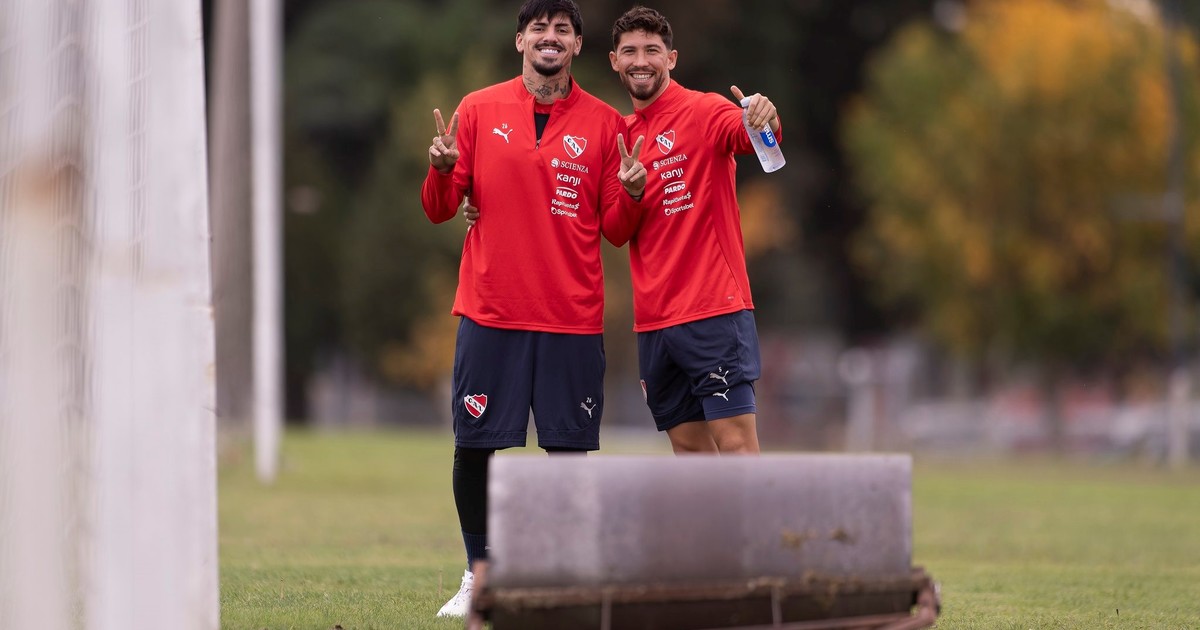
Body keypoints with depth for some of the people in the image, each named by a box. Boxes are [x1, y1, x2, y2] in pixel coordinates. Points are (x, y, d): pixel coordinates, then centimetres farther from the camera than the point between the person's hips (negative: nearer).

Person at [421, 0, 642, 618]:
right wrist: (441, 170, -13)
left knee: (571, 450, -2)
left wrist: (629, 195, -15)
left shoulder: (605, 124, 5)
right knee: (473, 446, 1)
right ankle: (479, 575, 16)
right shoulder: (478, 112, 6)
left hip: (572, 318, 0)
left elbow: (615, 230, 6)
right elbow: (439, 210, 7)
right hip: (489, 312, 0)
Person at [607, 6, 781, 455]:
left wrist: (764, 122, -48)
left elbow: (743, 134, -26)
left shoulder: (704, 111, -5)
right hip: (653, 319, 6)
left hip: (714, 311, -6)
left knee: (735, 443, -11)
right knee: (689, 448, 9)